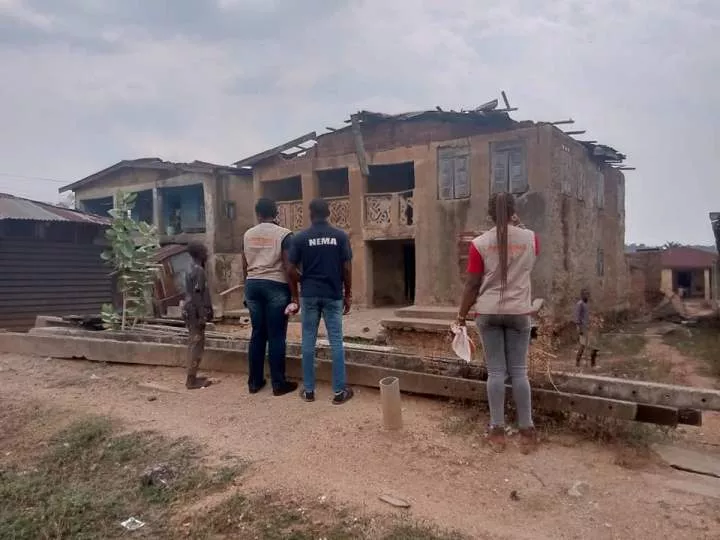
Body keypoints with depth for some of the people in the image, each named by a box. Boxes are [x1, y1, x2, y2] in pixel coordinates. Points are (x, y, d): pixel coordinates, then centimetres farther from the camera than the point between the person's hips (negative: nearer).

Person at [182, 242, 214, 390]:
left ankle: (192, 377, 21)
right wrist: (202, 316, -20)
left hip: (190, 311, 10)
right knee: (196, 345, -5)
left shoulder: (193, 269, 14)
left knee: (194, 344, 14)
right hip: (195, 313, -10)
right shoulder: (199, 270, -15)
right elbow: (197, 295, -20)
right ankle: (191, 380, -1)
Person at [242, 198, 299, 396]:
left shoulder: (248, 235, 8)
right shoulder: (284, 234, -7)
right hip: (275, 286, -5)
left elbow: (244, 267, 13)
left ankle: (254, 381, 19)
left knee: (257, 334, 12)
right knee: (276, 336, 1)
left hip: (253, 285, 5)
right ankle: (278, 384, 7)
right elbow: (289, 268, -12)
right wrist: (295, 296, -8)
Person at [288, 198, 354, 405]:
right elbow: (346, 269, -4)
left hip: (309, 295, 1)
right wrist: (348, 294, 6)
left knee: (308, 341, 9)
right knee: (336, 342, 4)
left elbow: (292, 270, -2)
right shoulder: (340, 236, -2)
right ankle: (340, 391, 8)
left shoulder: (300, 237, -2)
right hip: (333, 295, 0)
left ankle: (308, 390, 15)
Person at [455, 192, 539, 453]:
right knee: (519, 371, 7)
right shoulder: (530, 238, -1)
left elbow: (472, 285, -6)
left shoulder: (479, 243, -6)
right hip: (518, 312, 1)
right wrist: (518, 226, 27)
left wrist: (461, 316, 3)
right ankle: (527, 430, 12)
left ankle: (497, 431, 10)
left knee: (496, 372, 5)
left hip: (488, 313, -1)